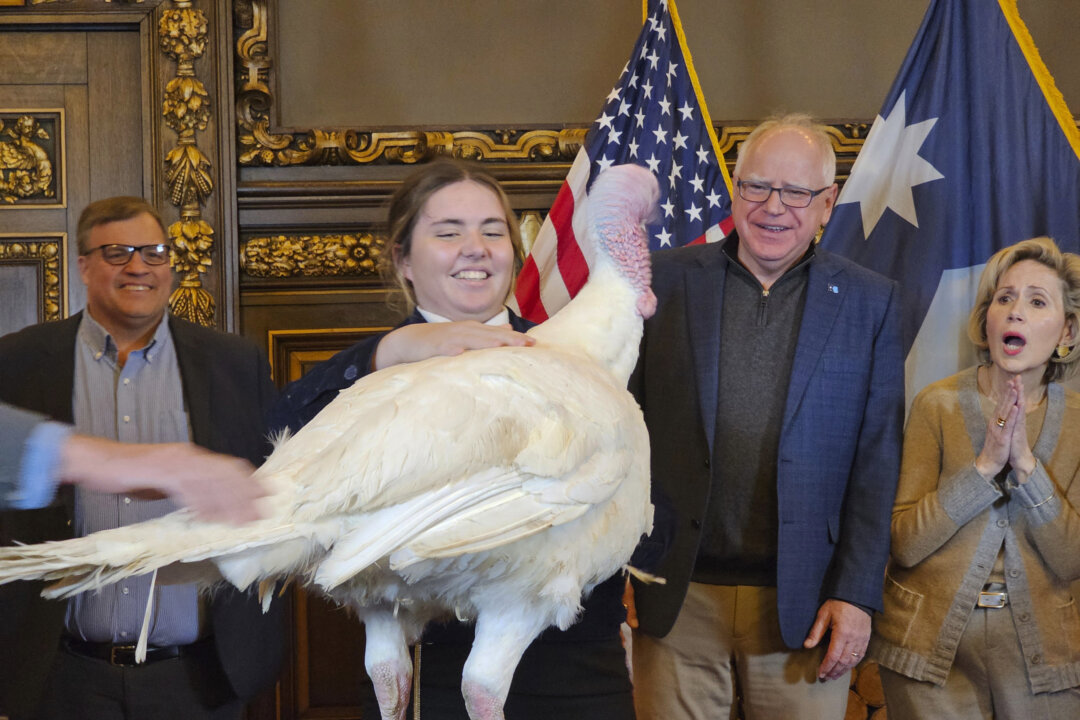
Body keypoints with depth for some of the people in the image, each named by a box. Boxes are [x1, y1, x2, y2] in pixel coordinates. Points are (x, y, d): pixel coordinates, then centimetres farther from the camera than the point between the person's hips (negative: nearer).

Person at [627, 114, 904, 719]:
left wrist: (855, 594, -3)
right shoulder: (667, 280, 5)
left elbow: (877, 464, 3)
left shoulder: (870, 303, 4)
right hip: (677, 599, 0)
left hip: (803, 608, 0)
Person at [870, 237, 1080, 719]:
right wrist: (984, 465, -19)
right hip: (932, 644, -2)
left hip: (1039, 652, 2)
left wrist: (1025, 463, -17)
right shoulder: (938, 403, -5)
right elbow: (904, 543, -10)